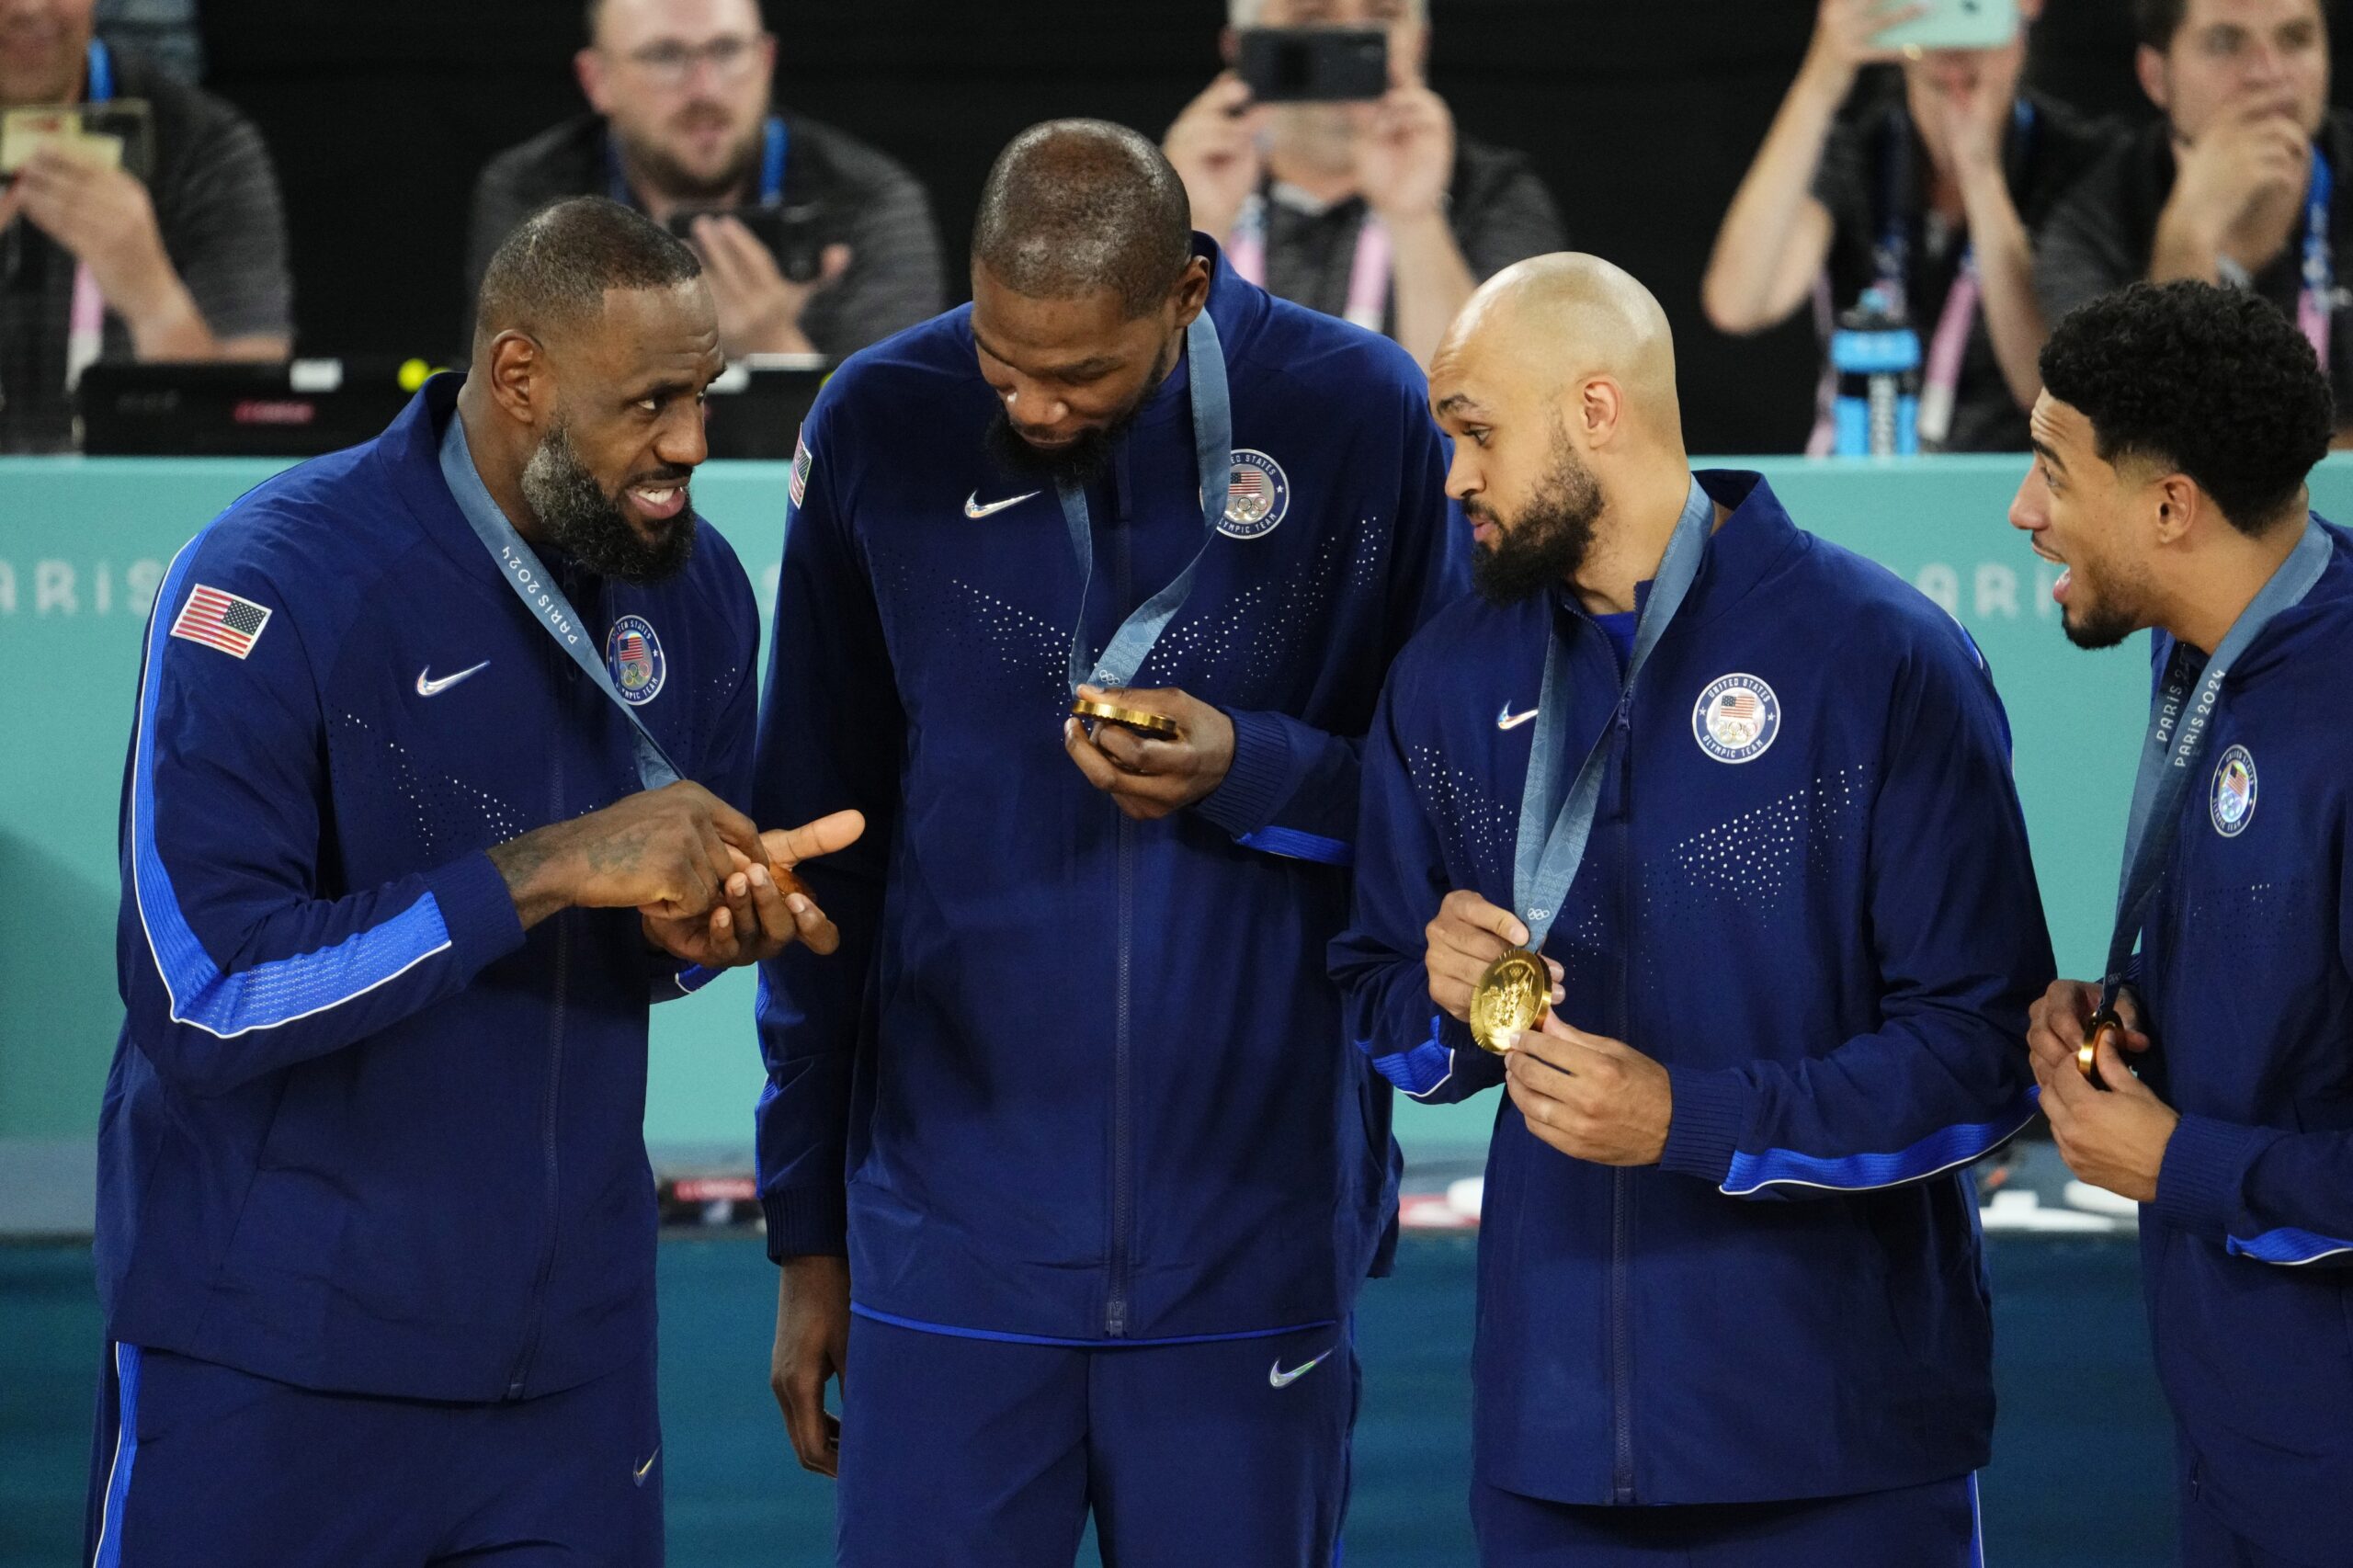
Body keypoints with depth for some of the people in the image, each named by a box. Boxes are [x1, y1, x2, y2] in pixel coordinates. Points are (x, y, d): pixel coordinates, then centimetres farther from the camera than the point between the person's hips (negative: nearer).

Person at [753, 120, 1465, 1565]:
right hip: (953, 1247, 1)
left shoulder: (1363, 422, -5)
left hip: (1254, 1246, -1)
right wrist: (807, 1237, 8)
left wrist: (1248, 772, -17)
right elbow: (819, 852, 7)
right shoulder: (880, 429, -1)